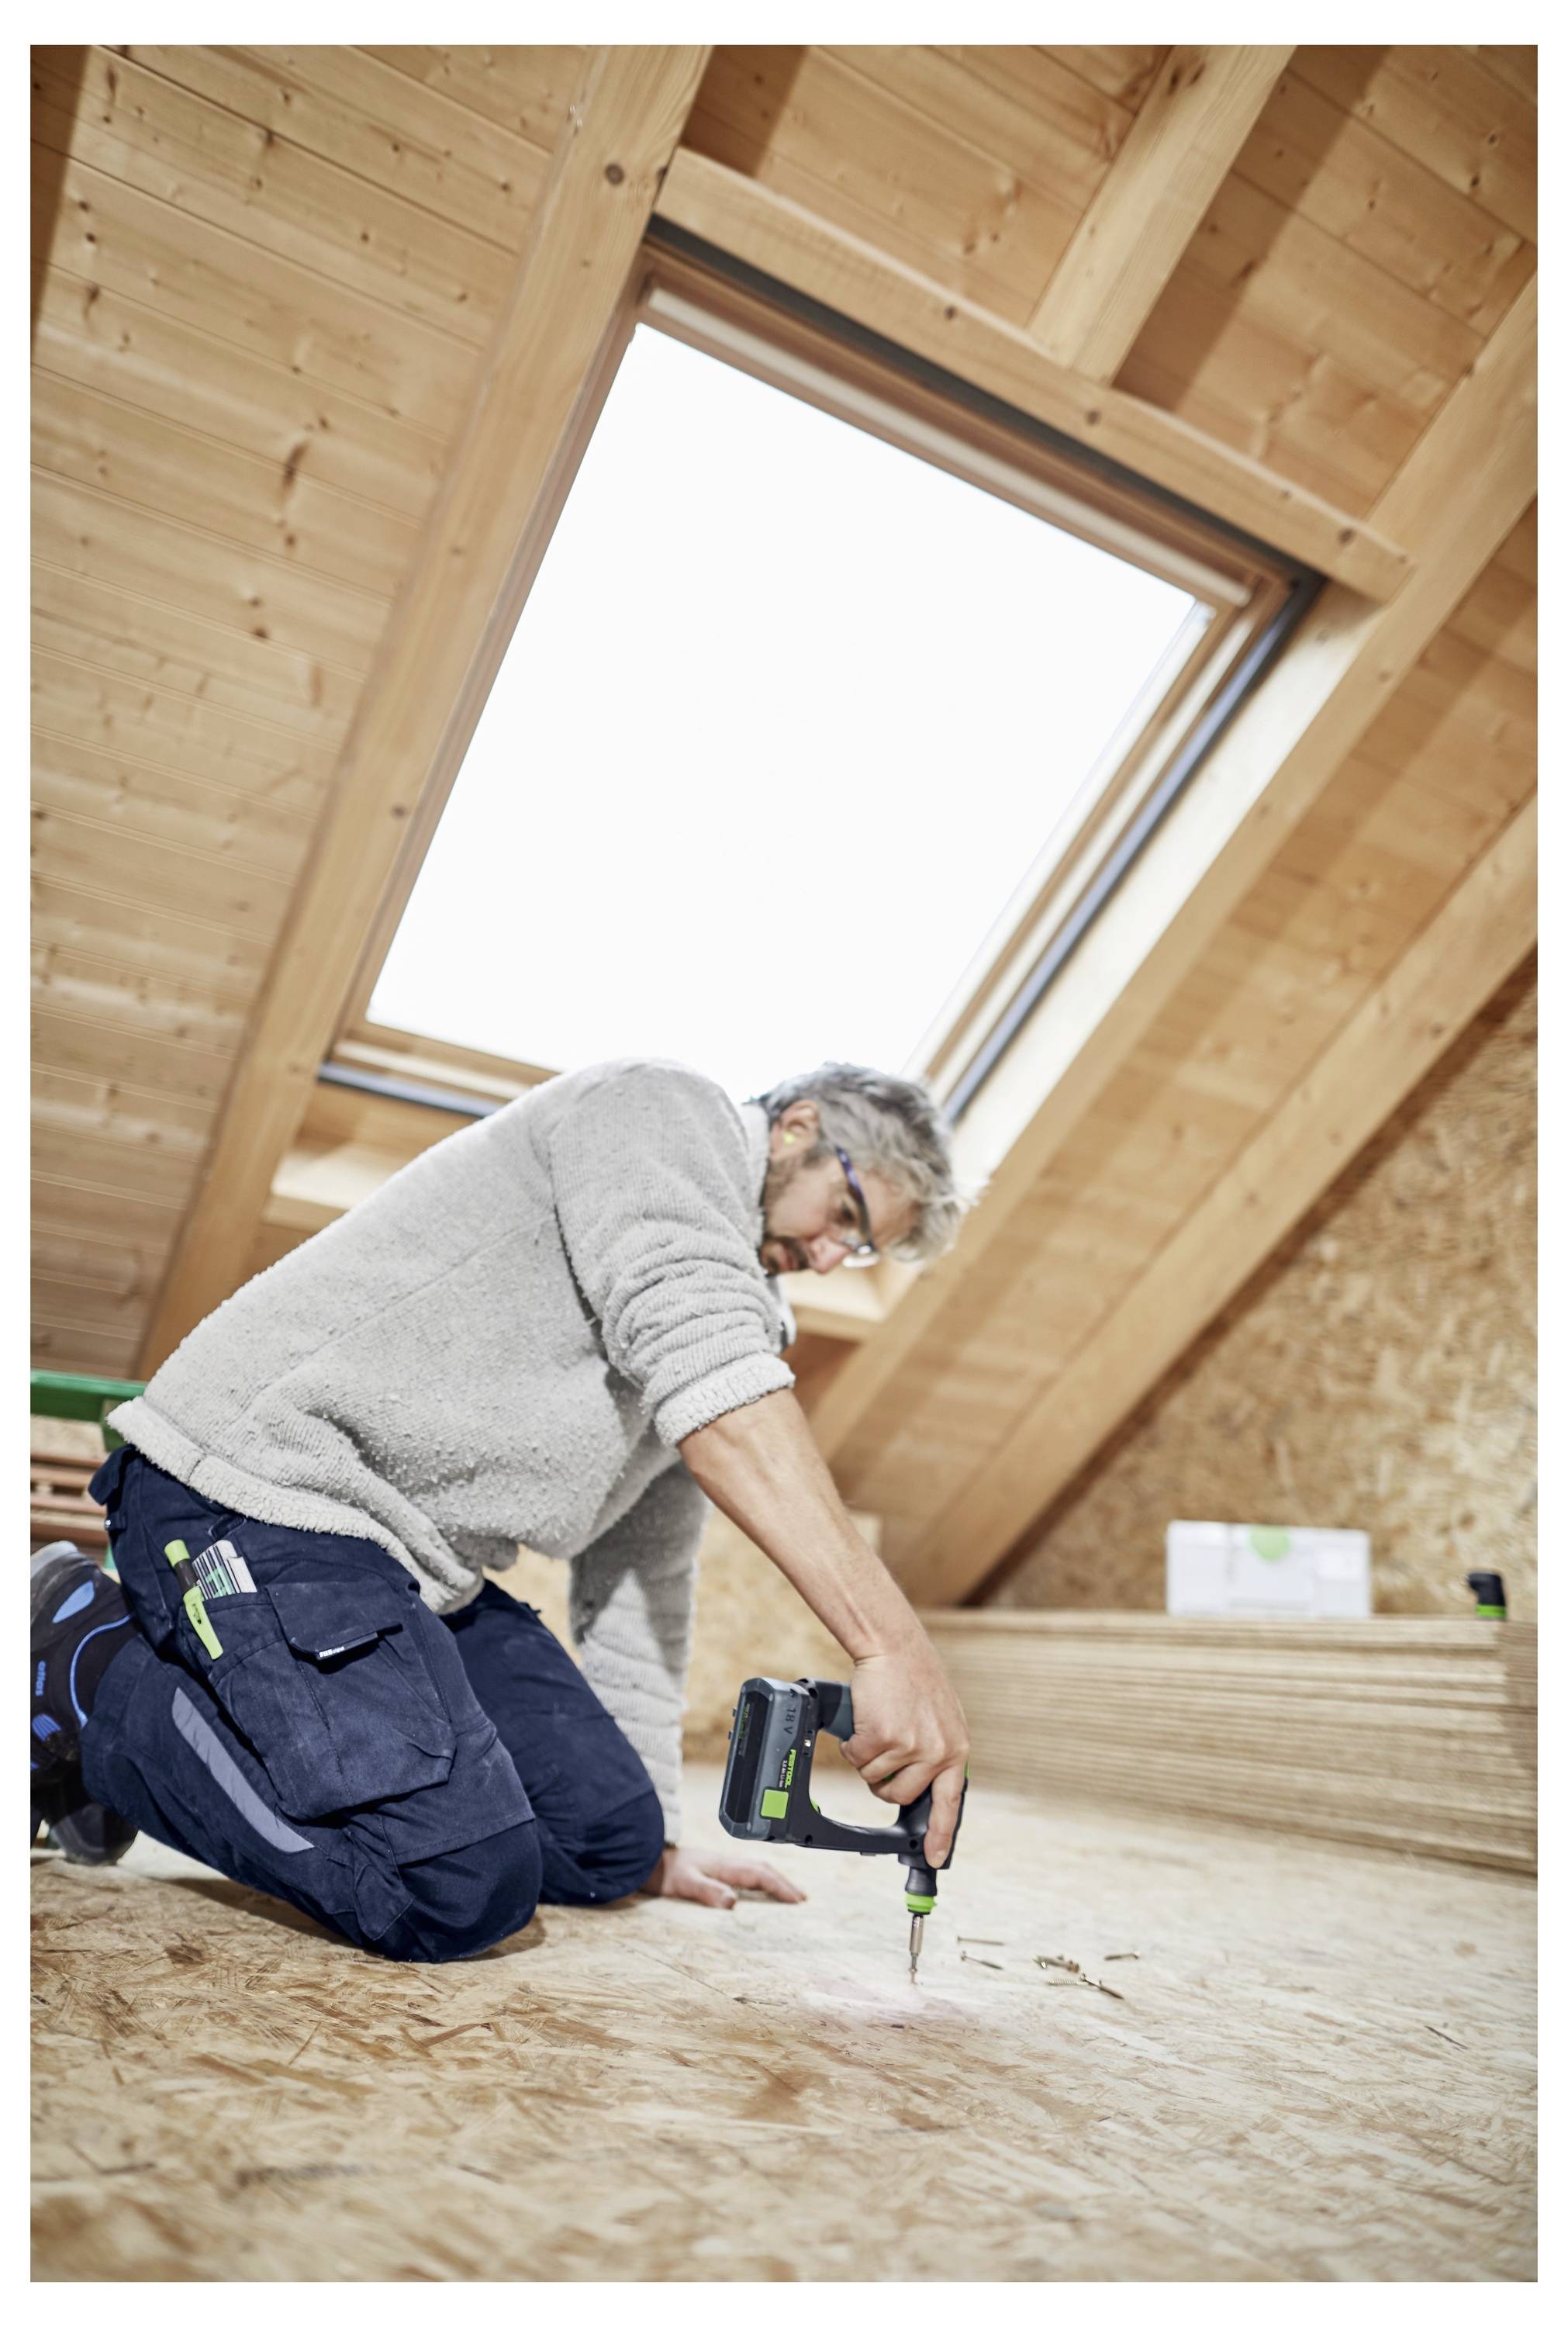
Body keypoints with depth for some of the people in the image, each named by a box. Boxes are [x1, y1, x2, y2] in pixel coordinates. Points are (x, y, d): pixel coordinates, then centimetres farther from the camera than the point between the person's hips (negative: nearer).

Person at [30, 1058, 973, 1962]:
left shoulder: (737, 1310, 18)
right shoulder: (667, 1112, -9)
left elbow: (643, 1565, 21)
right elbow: (707, 1374, -28)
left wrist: (649, 1841, 21)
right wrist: (893, 1643, -31)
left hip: (416, 1570, 10)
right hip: (255, 1489, -10)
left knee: (608, 1838, 2)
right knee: (462, 1886, -22)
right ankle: (86, 1671, -1)